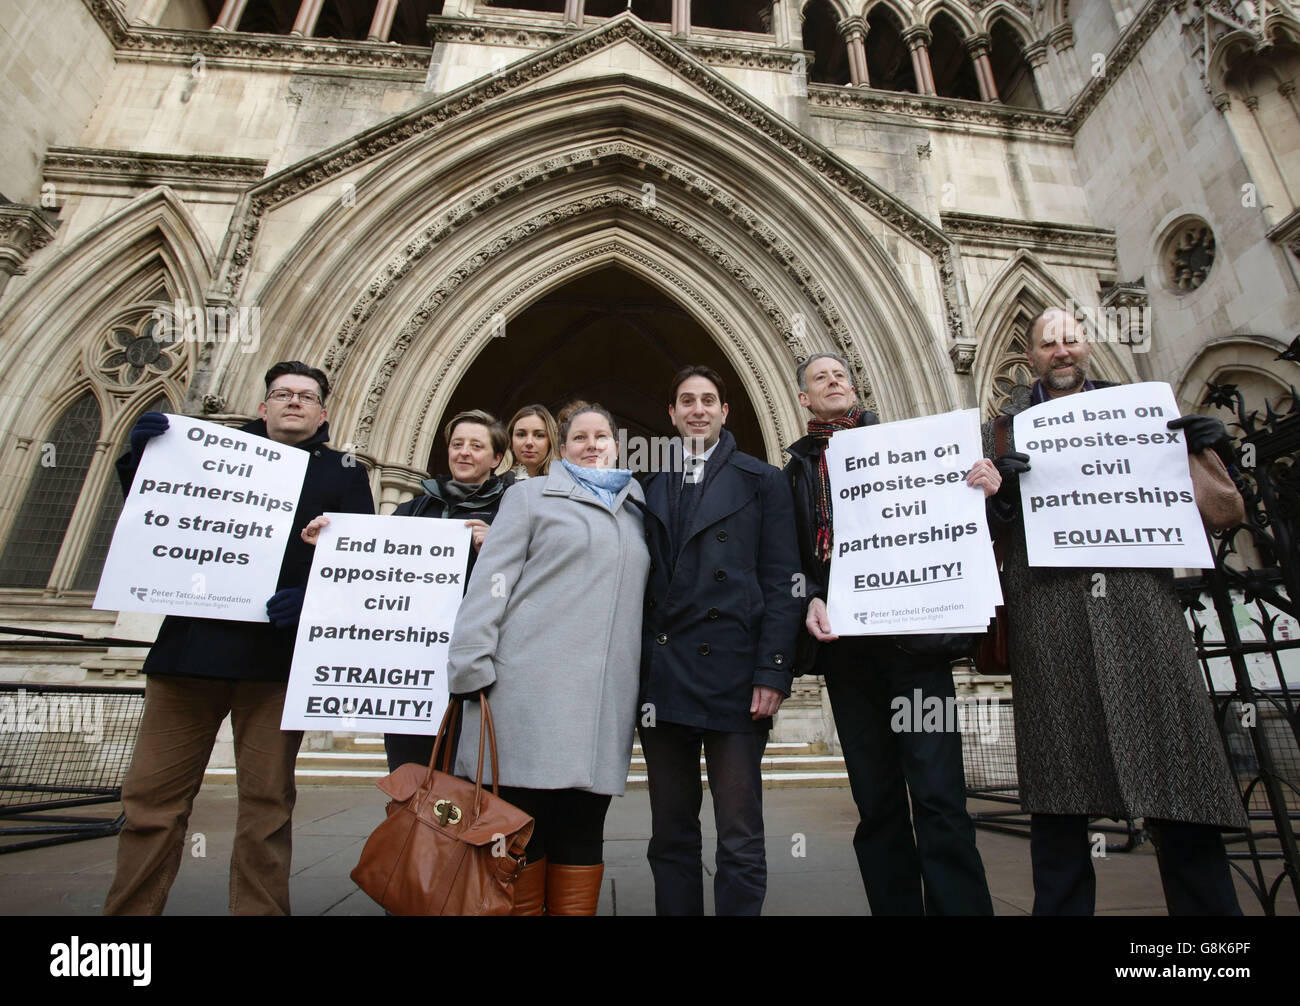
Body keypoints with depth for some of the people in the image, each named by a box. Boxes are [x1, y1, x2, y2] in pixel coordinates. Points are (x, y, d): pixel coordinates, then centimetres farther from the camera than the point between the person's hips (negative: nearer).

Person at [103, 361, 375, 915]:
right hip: (190, 643, 3)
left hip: (276, 654, -2)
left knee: (266, 802, 5)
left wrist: (311, 598, -17)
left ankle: (258, 908, 19)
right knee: (150, 796, 5)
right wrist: (140, 457, 3)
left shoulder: (342, 471, 9)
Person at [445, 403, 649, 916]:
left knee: (581, 832, 8)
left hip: (605, 696, 4)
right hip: (531, 688, -3)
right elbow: (492, 581, 0)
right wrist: (473, 666, -8)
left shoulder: (635, 512, 20)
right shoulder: (531, 495, 9)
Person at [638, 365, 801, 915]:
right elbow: (641, 579, 11)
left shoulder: (762, 480, 6)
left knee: (740, 840, 4)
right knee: (671, 837, 14)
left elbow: (781, 581, -1)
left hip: (732, 673, -3)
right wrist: (636, 670, 4)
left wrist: (773, 671, -10)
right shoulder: (650, 485, 15)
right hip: (662, 677, 3)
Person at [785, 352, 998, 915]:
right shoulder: (797, 471, 14)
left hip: (913, 632, -1)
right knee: (877, 803, 9)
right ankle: (894, 906, 22)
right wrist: (810, 602, -8)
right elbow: (791, 559, 10)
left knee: (938, 796, -5)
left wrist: (984, 490, -11)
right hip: (844, 640, 2)